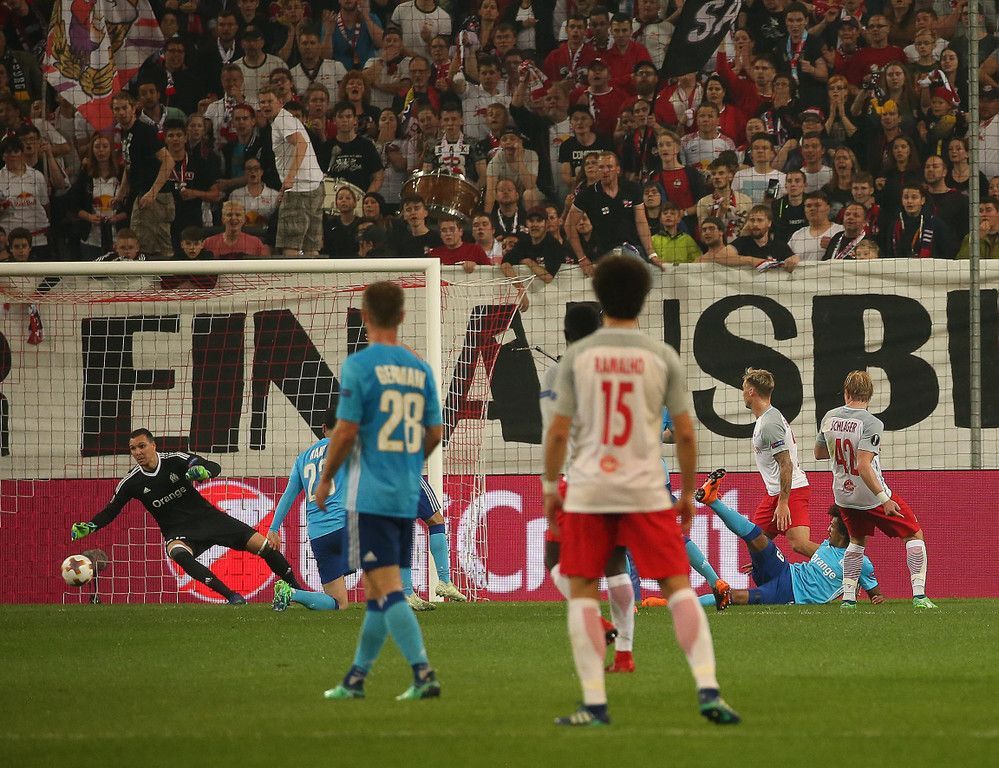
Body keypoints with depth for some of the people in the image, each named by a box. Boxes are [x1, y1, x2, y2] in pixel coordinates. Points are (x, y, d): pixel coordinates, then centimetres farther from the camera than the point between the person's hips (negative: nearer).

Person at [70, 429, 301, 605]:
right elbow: (110, 511, 2)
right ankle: (231, 596, -39)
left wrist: (202, 471, -37)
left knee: (263, 545, -8)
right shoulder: (131, 482, -7)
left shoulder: (175, 460, -10)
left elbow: (215, 468, -13)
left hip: (206, 517, 1)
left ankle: (296, 589, 10)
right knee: (178, 553, -39)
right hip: (178, 532, -1)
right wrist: (87, 527, -13)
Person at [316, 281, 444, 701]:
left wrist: (325, 478, 2)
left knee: (387, 589, -8)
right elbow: (434, 434, 10)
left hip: (370, 494, -6)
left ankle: (423, 673, -18)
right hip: (407, 496, 6)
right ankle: (356, 678, 22)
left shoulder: (359, 365, -10)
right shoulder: (420, 369, 7)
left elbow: (345, 431, -12)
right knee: (378, 590, 14)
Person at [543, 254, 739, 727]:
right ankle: (707, 688, -9)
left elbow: (558, 430, -1)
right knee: (678, 586, 3)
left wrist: (550, 488, 12)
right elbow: (685, 432, 2)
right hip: (646, 492, 0)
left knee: (582, 591, 8)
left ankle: (594, 703, 1)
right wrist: (688, 494, 14)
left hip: (587, 491, 0)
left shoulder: (577, 356, 0)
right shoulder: (662, 356, 1)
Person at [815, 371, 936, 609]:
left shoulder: (829, 418, -2)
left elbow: (818, 452, 13)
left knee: (857, 542, 28)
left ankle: (848, 597, 18)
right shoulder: (871, 424, -20)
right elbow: (863, 466, -28)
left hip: (843, 495, 6)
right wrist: (884, 499, -26)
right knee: (914, 535, 8)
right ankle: (919, 595, -4)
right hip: (872, 496, -6)